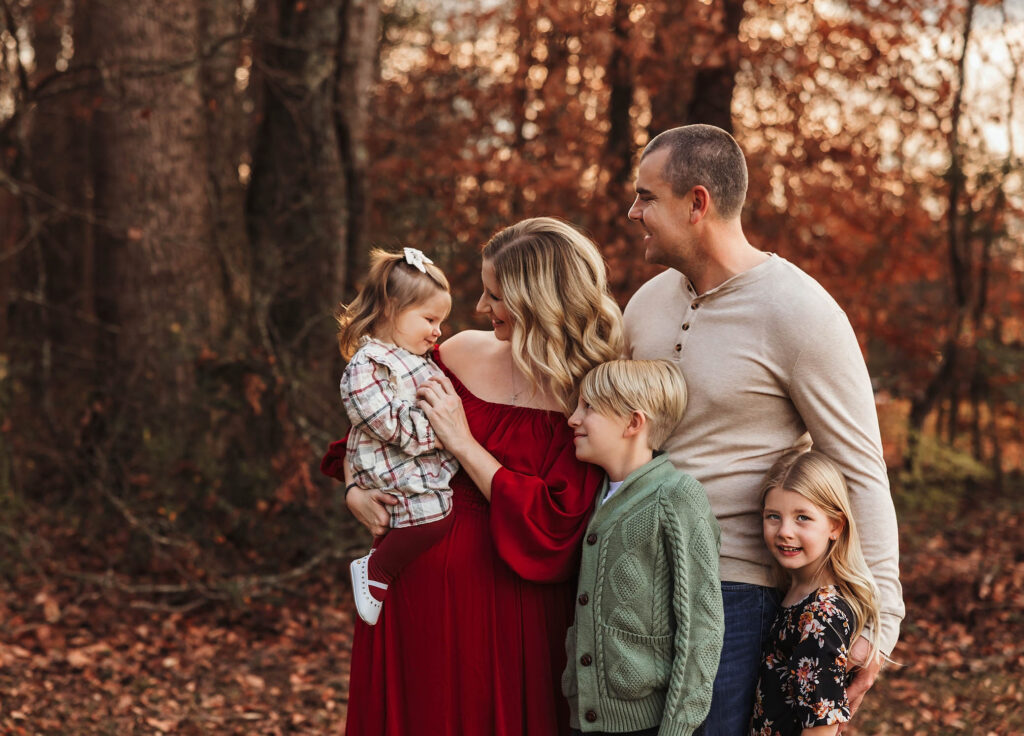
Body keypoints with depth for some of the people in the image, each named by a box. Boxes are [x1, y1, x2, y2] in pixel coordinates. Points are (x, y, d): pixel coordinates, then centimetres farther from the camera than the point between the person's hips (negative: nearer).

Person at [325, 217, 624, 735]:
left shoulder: (588, 399, -13)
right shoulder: (459, 352, 2)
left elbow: (551, 527, -20)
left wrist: (463, 443, -17)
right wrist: (355, 491, -2)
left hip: (502, 610, -5)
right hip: (412, 591, 5)